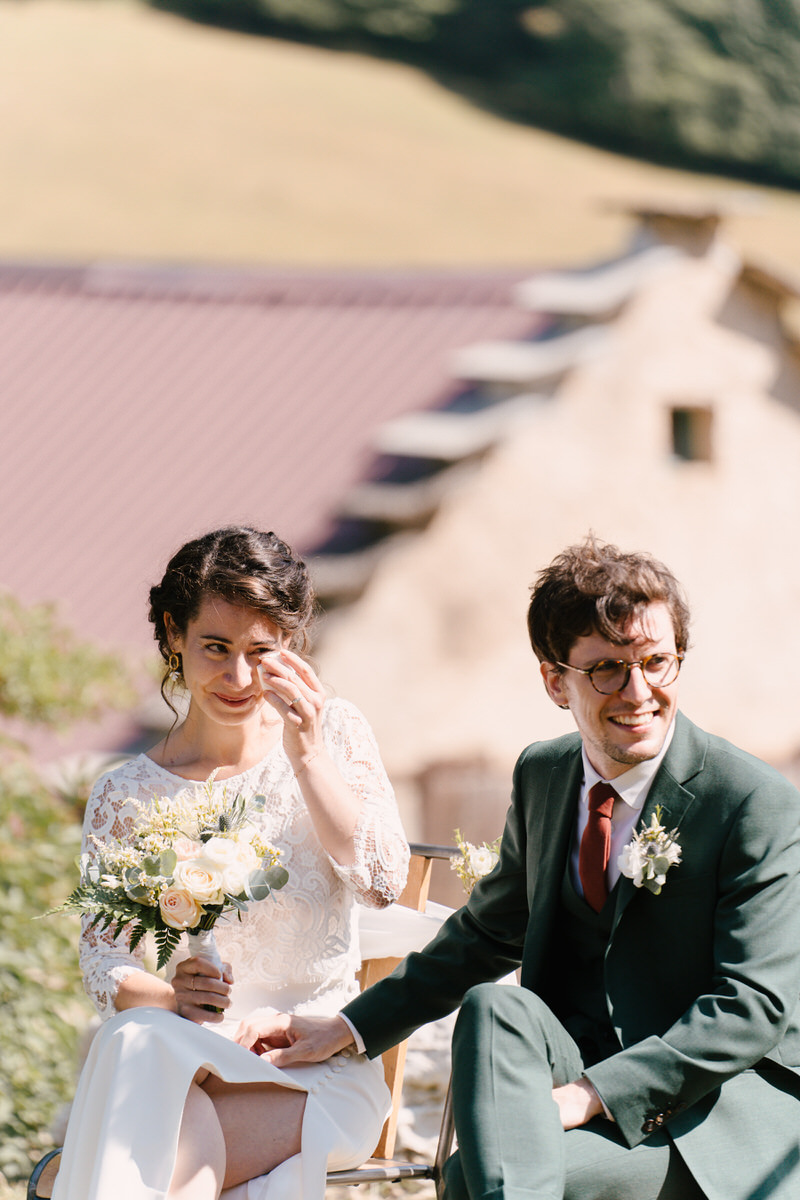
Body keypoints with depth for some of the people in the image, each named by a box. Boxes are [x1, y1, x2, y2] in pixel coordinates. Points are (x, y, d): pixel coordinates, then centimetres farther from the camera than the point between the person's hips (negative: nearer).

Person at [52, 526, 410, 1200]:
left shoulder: (335, 734, 8)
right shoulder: (127, 799, 7)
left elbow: (383, 883, -4)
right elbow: (105, 966, 4)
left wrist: (308, 754, -12)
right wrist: (169, 995, -19)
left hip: (321, 1072, -2)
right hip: (187, 1055, 2)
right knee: (139, 1042, -37)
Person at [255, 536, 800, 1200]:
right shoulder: (542, 774, 9)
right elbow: (486, 934, 22)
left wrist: (593, 1093, -25)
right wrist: (348, 1029, 12)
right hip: (584, 1076, 6)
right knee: (494, 1004, -30)